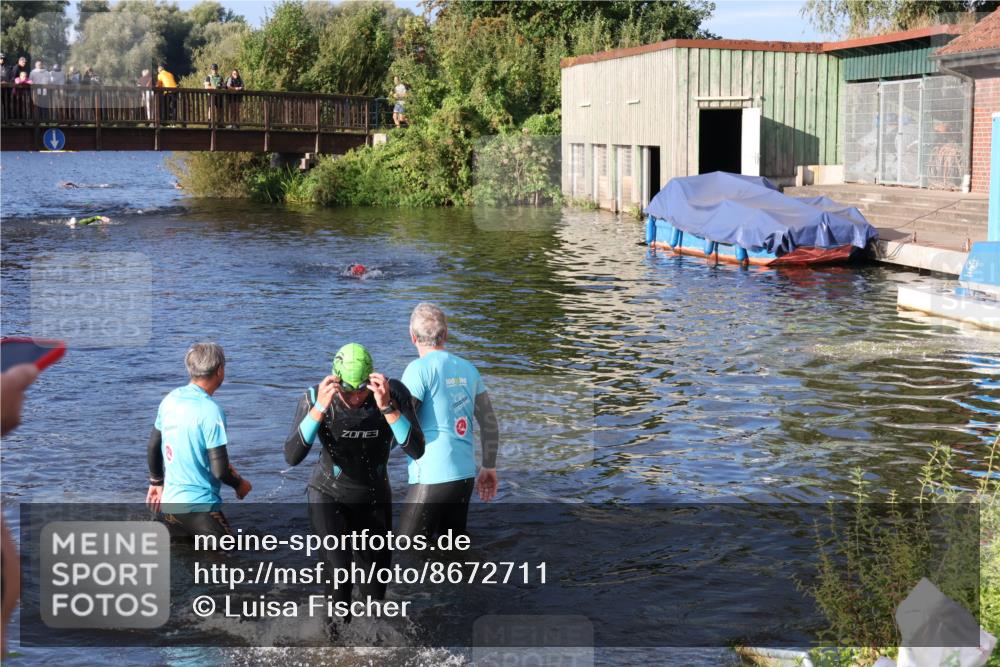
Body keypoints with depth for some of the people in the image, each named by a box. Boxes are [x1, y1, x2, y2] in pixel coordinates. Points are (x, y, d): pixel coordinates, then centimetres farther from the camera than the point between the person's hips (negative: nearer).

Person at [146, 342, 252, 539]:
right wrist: (240, 484, 2)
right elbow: (220, 470, -18)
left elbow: (153, 447, 16)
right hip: (198, 508, -8)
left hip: (169, 503, 8)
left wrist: (156, 482, 30)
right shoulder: (211, 411, -18)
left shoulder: (170, 399, 5)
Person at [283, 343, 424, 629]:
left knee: (375, 586, 12)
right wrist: (320, 409, -43)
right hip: (328, 495, -2)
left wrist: (387, 407, -42)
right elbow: (292, 457, -32)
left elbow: (416, 451, -30)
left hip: (374, 500, 2)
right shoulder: (314, 398, -24)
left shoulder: (394, 394, -22)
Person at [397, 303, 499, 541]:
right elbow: (490, 424, 15)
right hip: (465, 475, 7)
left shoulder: (419, 369, -9)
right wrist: (489, 468, 23)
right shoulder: (467, 369, 11)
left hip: (432, 478, -7)